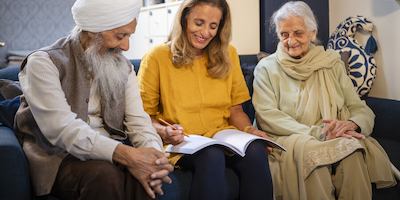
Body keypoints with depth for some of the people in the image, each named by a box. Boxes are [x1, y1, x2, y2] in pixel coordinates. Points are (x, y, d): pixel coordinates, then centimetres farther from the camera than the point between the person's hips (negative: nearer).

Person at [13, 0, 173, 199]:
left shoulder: (122, 66, 8)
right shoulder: (44, 63, -10)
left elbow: (137, 120, -1)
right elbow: (62, 129, -23)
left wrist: (153, 151, -25)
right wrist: (125, 154, -34)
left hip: (108, 150, 4)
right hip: (59, 156, -4)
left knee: (144, 175, -27)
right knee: (104, 175, -34)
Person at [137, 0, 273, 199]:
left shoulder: (227, 55, 11)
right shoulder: (157, 58, 0)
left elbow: (235, 110, 15)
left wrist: (249, 129, -4)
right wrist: (164, 132, -16)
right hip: (180, 144, -3)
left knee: (256, 150, -30)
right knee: (211, 156, -36)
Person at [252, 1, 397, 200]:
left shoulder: (332, 62, 14)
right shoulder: (266, 68, 7)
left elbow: (361, 109, 9)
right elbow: (267, 116, -7)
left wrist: (350, 124, -17)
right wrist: (316, 132, -19)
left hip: (337, 138, 2)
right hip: (288, 140, -2)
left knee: (353, 153, -31)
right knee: (309, 150, -35)